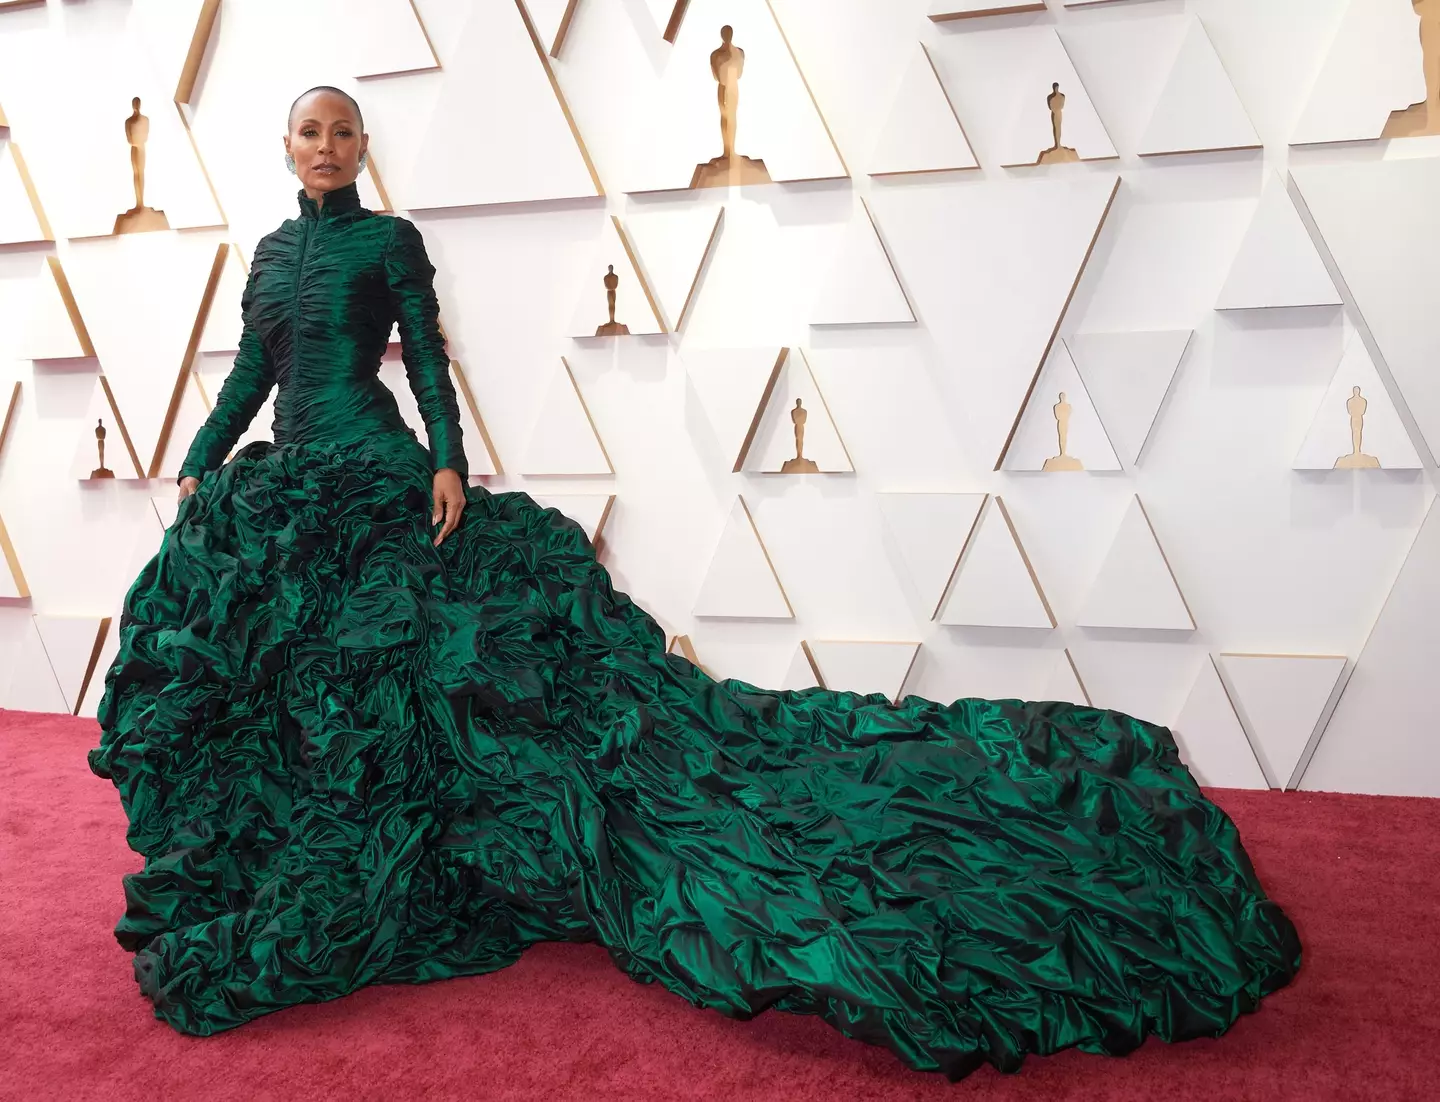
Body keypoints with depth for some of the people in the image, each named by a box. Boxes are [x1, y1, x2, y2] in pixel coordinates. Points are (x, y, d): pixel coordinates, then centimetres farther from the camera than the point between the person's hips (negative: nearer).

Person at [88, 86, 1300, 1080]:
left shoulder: (389, 240, -2)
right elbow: (250, 377, 17)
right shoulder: (269, 251, 17)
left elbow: (430, 364, -8)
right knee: (254, 685, 11)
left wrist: (447, 463, -21)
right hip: (278, 501, 7)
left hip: (377, 487, -7)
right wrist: (198, 468, 9)